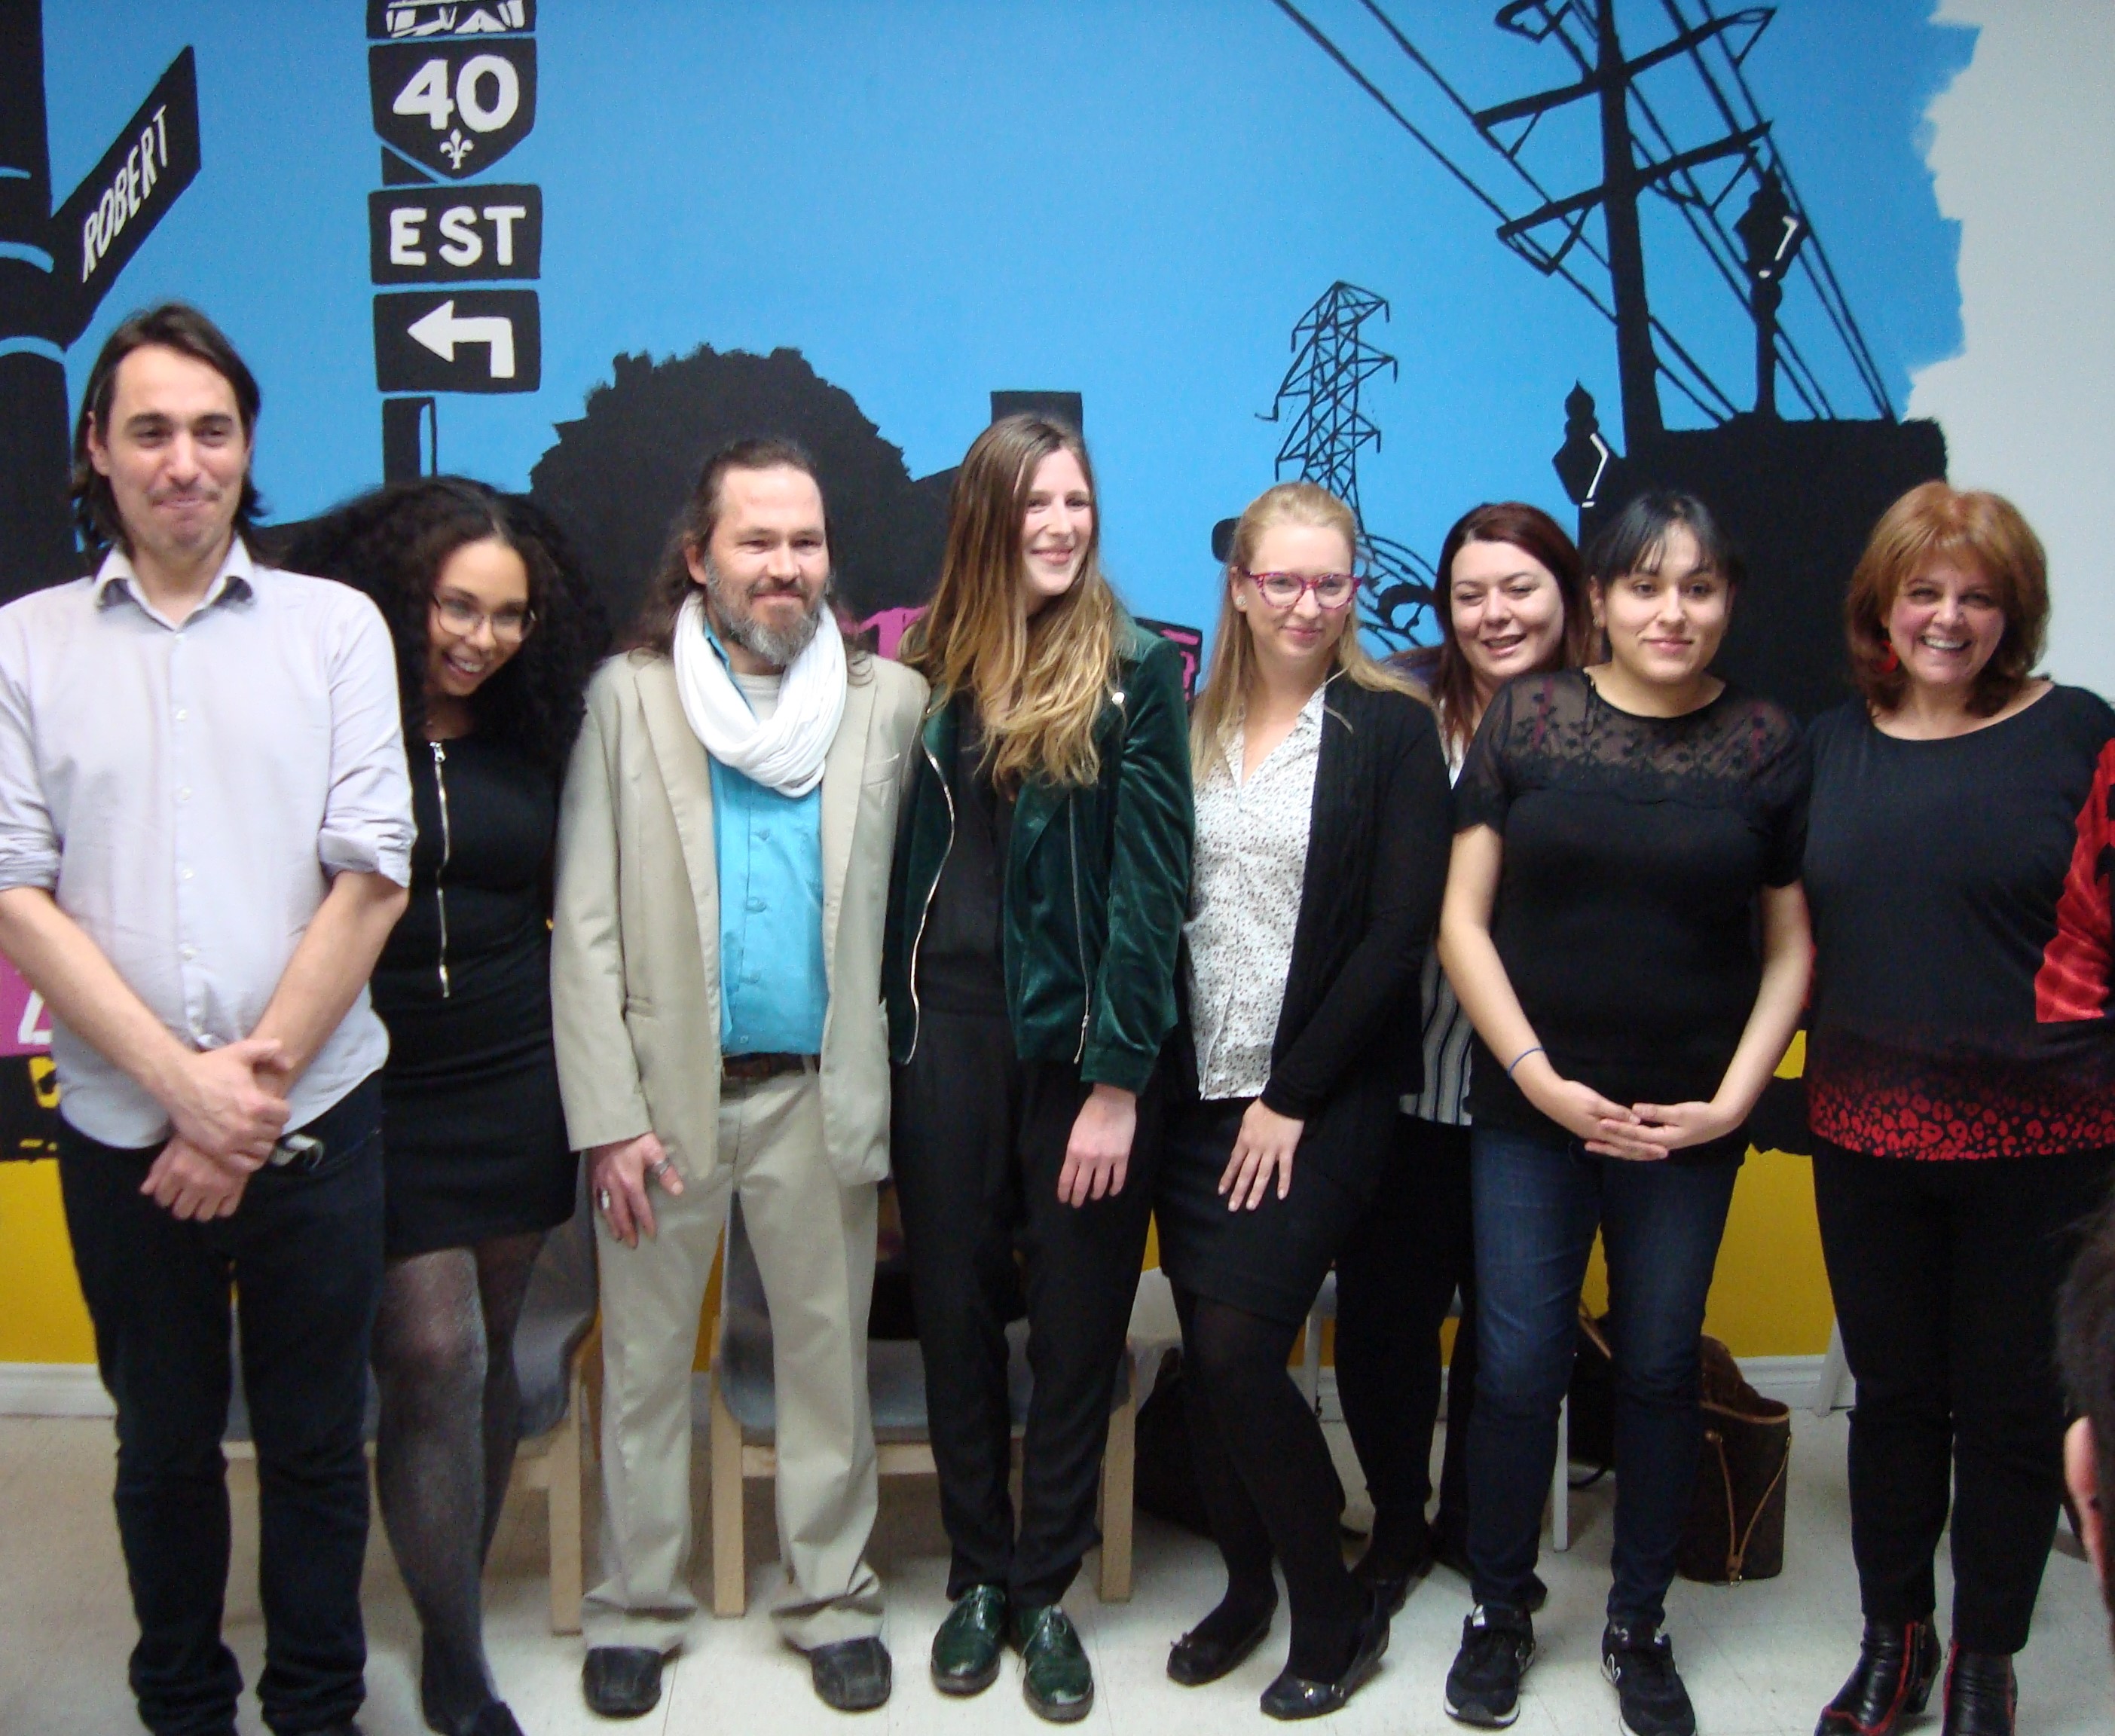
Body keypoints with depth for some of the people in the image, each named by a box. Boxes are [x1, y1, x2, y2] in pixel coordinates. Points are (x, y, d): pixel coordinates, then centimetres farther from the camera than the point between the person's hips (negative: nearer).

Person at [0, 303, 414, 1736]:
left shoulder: (334, 625, 2)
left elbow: (373, 876, -4)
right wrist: (187, 1084, -12)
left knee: (316, 1443, 11)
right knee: (164, 1444, 15)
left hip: (313, 1120, 0)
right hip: (121, 1132, 1)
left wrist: (256, 1084, -10)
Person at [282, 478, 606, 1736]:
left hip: (514, 1091, 4)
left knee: (489, 1357, 11)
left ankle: (457, 1604, 29)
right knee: (434, 1360, -7)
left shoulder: (533, 736, 7)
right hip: (379, 1100, -4)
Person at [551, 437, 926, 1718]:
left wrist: (880, 1085, -5)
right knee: (646, 1360, 11)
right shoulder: (628, 697, -1)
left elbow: (908, 901, 2)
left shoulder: (891, 701, 2)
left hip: (816, 1090, 1)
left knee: (830, 1352, 12)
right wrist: (611, 1114, -9)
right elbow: (586, 924, -3)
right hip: (667, 1086, 0)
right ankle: (637, 1607, 29)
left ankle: (835, 1599, 29)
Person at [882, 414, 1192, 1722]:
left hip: (1087, 1044, -2)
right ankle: (978, 1575, 28)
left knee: (1078, 1322, 7)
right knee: (957, 1311, 10)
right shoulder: (931, 670, 6)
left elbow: (1152, 879, -8)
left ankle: (1047, 1590, 23)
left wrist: (1117, 1078, -13)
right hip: (951, 1036, 3)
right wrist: (893, 1045, -4)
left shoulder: (1138, 671, -3)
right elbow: (906, 863, 4)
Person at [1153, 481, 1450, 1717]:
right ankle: (1249, 1586, 31)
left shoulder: (1393, 730, -4)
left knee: (1238, 1349, -10)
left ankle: (1339, 1614, 12)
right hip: (1197, 1096, 4)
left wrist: (1293, 1096, -12)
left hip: (1322, 1102, -4)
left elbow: (1400, 932, -10)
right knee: (1206, 1357, 8)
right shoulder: (1193, 727, 8)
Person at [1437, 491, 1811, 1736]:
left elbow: (1790, 949, 4)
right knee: (1518, 1368, 4)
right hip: (1532, 1109, -1)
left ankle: (1640, 1624, 30)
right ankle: (1500, 1612, 26)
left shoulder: (1770, 744, 1)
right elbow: (1464, 919, -2)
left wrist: (1729, 1102, -6)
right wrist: (1540, 1077, -9)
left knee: (1662, 1368, 11)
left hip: (1687, 1119, 1)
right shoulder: (1525, 719, -2)